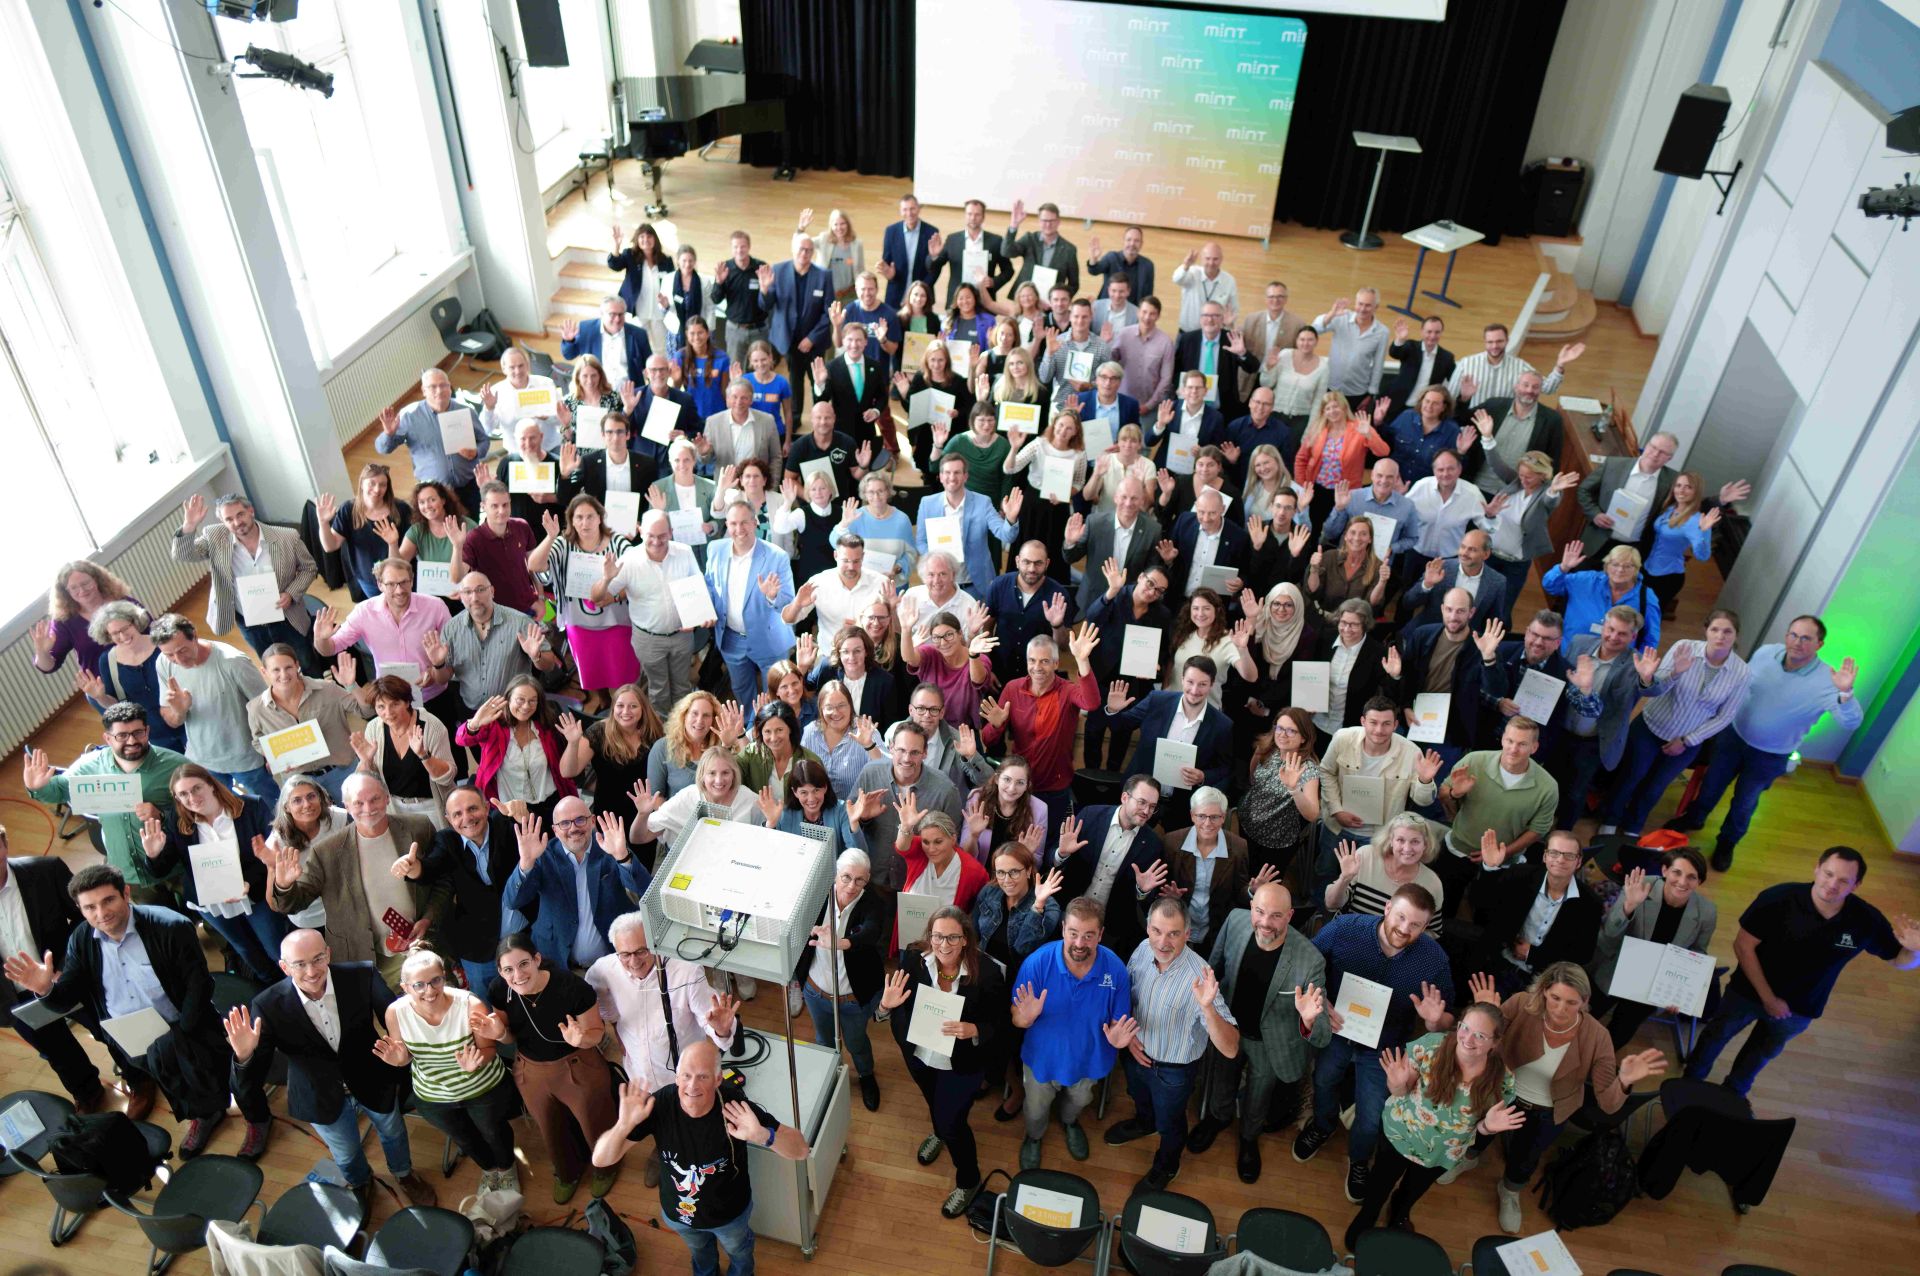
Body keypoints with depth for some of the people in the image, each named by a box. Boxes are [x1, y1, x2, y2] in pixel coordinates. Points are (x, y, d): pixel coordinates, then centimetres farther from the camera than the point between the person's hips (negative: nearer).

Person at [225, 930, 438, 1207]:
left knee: (392, 1132, 30)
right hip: (323, 1098, 0)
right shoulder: (268, 1006, -29)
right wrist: (244, 1055, -47)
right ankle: (359, 1183, 65)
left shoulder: (362, 977, -30)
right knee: (346, 1155, 29)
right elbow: (248, 1086, -24)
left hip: (374, 1082, 0)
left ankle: (403, 1174, 65)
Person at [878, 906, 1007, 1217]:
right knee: (934, 1103, 31)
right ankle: (939, 1133, 67)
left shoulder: (987, 973, -31)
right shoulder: (913, 961, -25)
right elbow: (899, 1009, -10)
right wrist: (886, 1005, -32)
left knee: (952, 1121, 7)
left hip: (961, 1065, -4)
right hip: (918, 1055, 4)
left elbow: (1000, 1025, -19)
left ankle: (968, 1181, 38)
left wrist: (973, 1031, -37)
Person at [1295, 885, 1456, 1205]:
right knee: (1323, 1083, 27)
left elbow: (1446, 1021, -12)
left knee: (1371, 1119, 12)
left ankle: (1358, 1160, 49)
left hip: (1382, 1049, 0)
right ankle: (1321, 1127, 63)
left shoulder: (1434, 959, -24)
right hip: (1335, 1032, 1)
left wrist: (1434, 1020, -35)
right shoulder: (1344, 929, -28)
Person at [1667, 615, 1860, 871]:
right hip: (1734, 736, 2)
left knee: (1744, 804, 20)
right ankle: (1694, 818, 53)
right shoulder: (1766, 653, -17)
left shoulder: (1827, 681, -28)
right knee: (1712, 784, 24)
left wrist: (1845, 693, -57)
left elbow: (1850, 722, -39)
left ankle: (1727, 842, 47)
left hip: (1770, 757, -2)